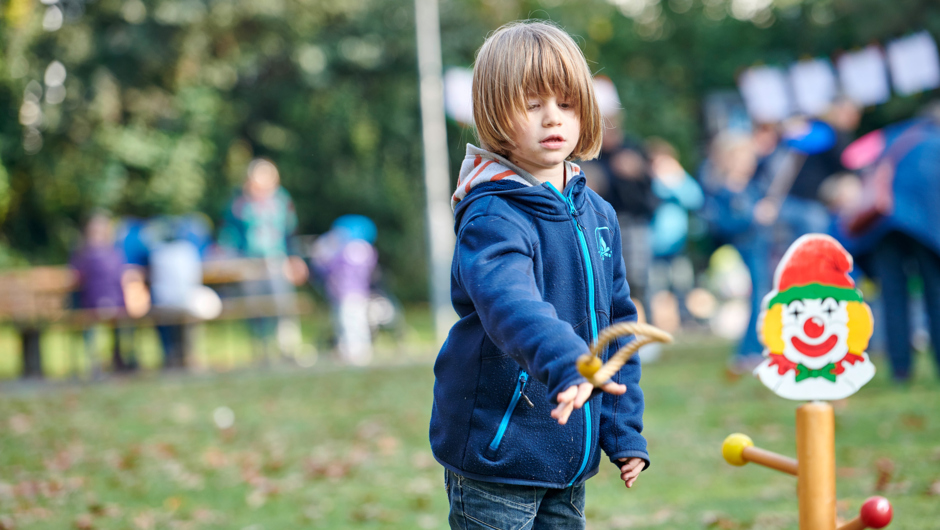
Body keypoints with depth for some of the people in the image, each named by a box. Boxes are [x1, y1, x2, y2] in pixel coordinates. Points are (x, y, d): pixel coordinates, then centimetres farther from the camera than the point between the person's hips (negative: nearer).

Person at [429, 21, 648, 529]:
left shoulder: (598, 215, 9)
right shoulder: (492, 218, -16)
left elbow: (616, 324, 15)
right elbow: (510, 302, -35)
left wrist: (624, 431, 11)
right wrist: (566, 365, -52)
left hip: (570, 459, 7)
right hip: (496, 452, -7)